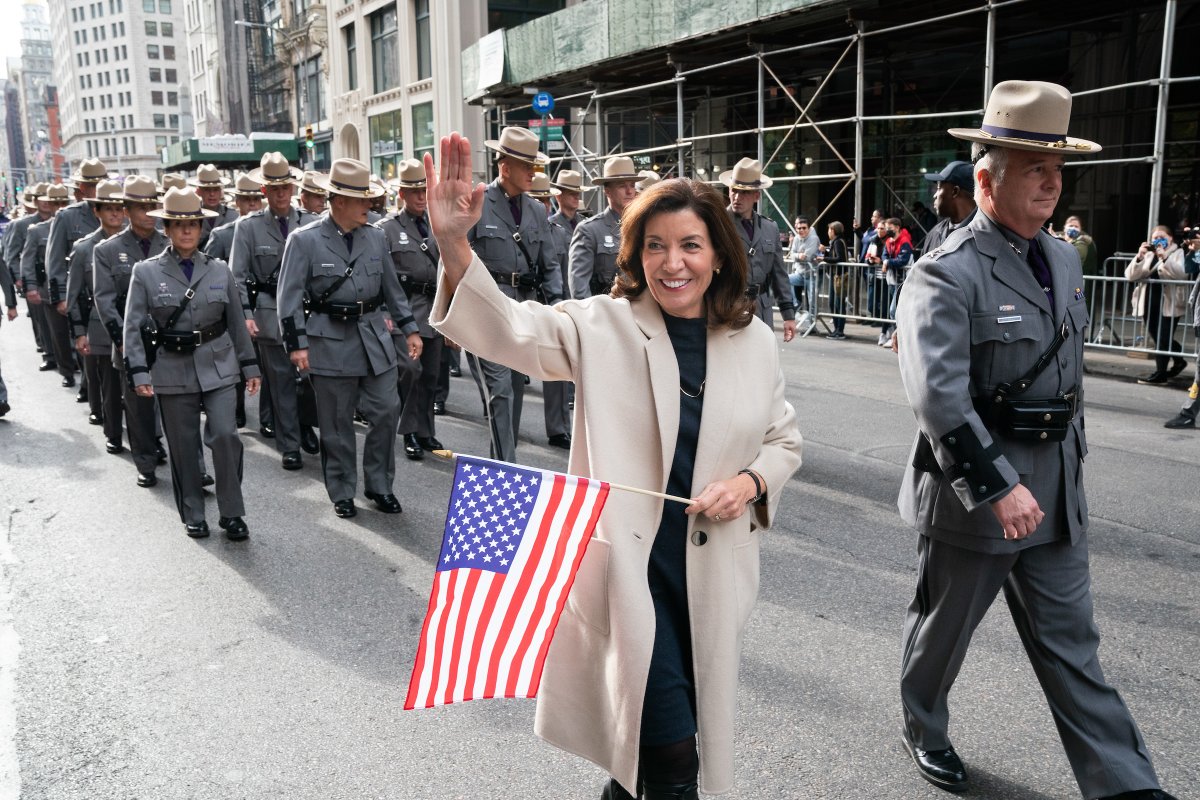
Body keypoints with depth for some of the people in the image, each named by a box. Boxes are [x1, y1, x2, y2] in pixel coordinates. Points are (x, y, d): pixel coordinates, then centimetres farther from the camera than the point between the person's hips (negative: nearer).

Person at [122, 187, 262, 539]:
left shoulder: (220, 270, 4)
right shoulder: (146, 272, -1)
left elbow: (236, 322, 9)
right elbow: (134, 327, -2)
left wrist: (249, 366, 9)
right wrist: (139, 372, -10)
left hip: (217, 368, 1)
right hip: (172, 371, 0)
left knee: (225, 435, -10)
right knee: (183, 445, 7)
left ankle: (232, 513, 4)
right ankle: (193, 515, 22)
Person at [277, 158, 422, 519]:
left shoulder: (376, 237, 7)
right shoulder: (305, 240, -6)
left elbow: (392, 288, 15)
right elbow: (290, 296, -6)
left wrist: (410, 329, 11)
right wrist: (296, 344, -12)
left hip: (375, 338, 4)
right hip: (331, 343, -4)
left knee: (386, 412, 3)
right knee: (336, 423, 5)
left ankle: (379, 486, 19)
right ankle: (342, 493, 20)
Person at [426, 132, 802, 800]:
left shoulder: (755, 341, 1)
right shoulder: (604, 327, -8)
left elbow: (784, 439, 12)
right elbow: (508, 329, -21)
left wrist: (750, 481, -9)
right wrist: (453, 243, -37)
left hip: (714, 570, 4)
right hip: (626, 564, -4)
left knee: (704, 726, 21)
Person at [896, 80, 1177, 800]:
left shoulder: (1065, 259, 8)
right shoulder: (947, 274, -18)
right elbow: (939, 394, -28)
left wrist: (1072, 462, 20)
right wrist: (999, 486, -31)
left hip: (1057, 496, 7)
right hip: (971, 493, -6)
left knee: (1073, 647, 13)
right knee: (943, 629, 15)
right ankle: (925, 731, 39)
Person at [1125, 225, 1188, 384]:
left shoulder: (1178, 254, 3)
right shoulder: (1147, 255, 15)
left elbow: (1182, 273, -17)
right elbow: (1130, 276, 2)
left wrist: (1164, 258, -26)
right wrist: (1139, 257, -13)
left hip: (1169, 304, -5)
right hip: (1149, 304, 5)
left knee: (1163, 338, -5)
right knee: (1159, 338, 13)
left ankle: (1160, 374, 1)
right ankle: (1179, 361, 34)